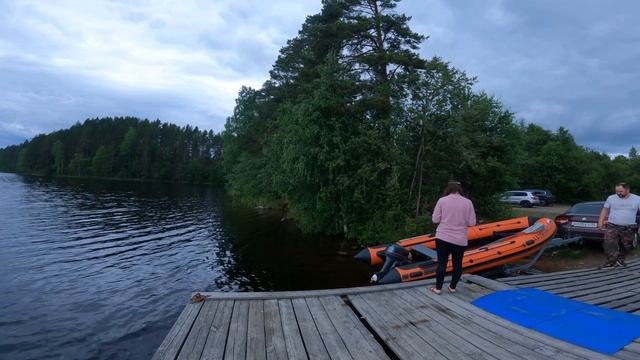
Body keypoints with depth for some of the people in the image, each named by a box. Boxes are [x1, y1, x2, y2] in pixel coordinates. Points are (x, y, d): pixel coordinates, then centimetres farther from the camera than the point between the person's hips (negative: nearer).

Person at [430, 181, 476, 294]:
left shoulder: (442, 200, -3)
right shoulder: (467, 202, -1)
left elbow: (435, 219, -4)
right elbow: (472, 222, -2)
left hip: (442, 237, 0)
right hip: (460, 239, 1)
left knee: (442, 262, 6)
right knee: (457, 263, 14)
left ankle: (438, 288, 12)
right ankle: (452, 287, 25)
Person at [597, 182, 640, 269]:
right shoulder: (611, 198, 0)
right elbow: (605, 210, 7)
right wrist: (600, 222, 1)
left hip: (628, 228, 1)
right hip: (612, 226, -1)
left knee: (626, 246, 12)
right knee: (609, 244, -11)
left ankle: (620, 260, 32)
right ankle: (611, 262, -6)